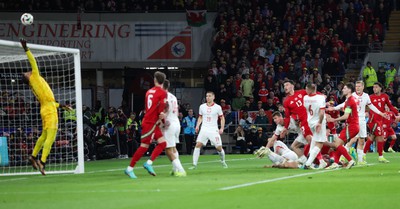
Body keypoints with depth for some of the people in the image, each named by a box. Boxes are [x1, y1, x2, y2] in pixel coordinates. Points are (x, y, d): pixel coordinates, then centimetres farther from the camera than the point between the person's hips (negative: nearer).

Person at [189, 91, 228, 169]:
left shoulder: (217, 107, 0)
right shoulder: (202, 107, 7)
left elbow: (222, 118, 8)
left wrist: (222, 128, -4)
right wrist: (197, 126, 4)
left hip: (214, 130, -2)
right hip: (204, 130, 2)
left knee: (219, 147, -1)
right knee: (198, 144, -15)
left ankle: (223, 162, 27)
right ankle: (194, 164, -13)